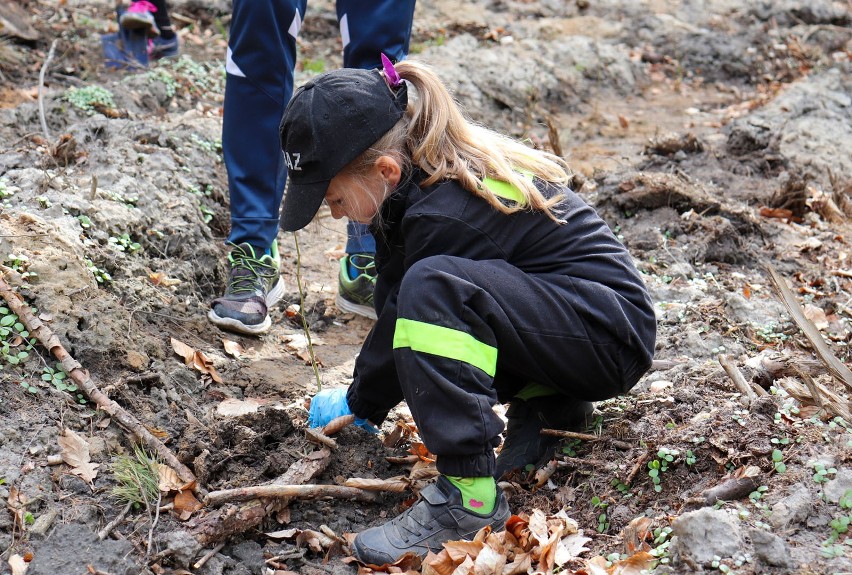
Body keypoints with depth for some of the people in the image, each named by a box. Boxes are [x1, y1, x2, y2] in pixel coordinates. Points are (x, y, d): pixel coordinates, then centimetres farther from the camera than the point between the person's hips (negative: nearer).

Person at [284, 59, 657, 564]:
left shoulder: (446, 215, -25)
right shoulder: (420, 172, 2)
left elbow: (417, 308, -14)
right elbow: (391, 296, 10)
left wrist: (360, 405, 1)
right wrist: (358, 395, 7)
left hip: (613, 338, -10)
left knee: (433, 288, -31)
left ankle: (469, 495, -28)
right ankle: (546, 403, 12)